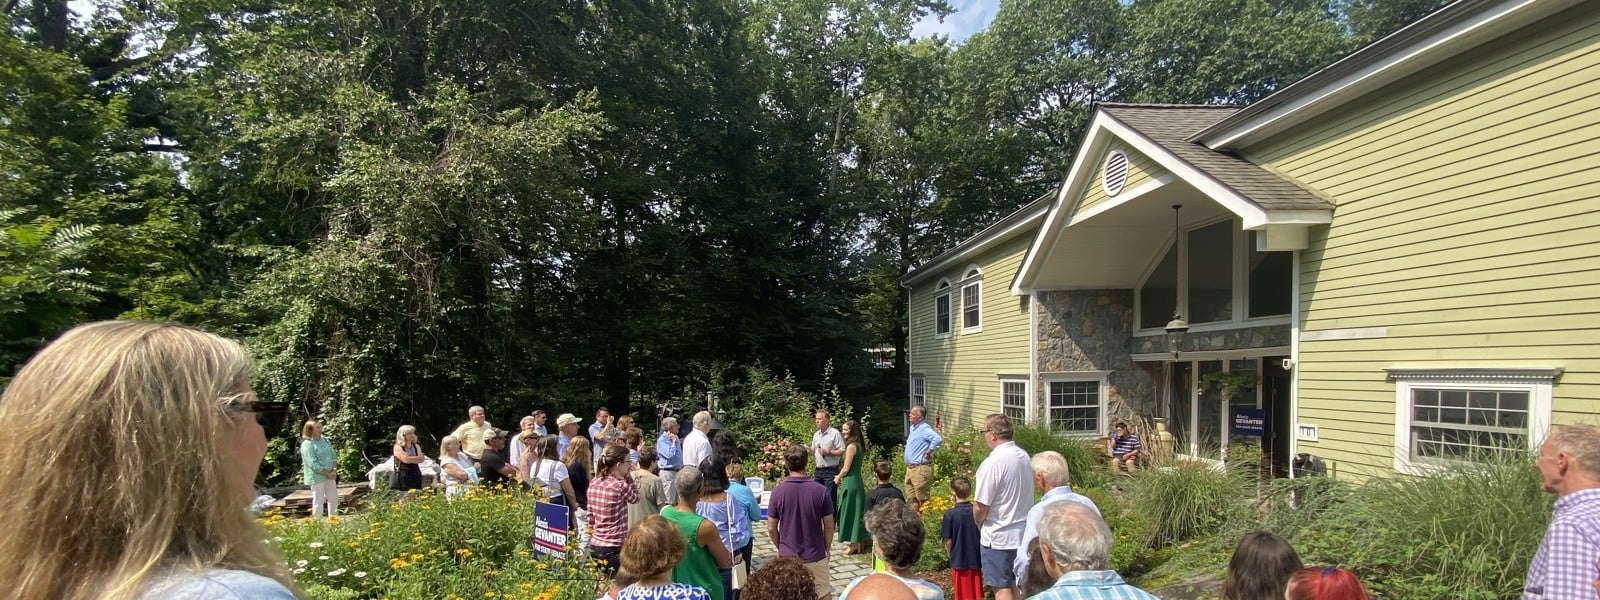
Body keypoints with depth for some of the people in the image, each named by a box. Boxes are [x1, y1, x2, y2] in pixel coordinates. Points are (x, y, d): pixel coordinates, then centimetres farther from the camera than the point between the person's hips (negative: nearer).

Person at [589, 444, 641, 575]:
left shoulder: (594, 484, 5)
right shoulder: (620, 486, -17)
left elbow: (590, 518, 12)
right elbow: (635, 498, 3)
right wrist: (627, 476, 1)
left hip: (594, 546, 8)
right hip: (614, 549, -8)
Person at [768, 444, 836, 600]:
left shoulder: (778, 490, -12)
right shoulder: (820, 490, -13)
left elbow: (771, 529, -4)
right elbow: (829, 527, -4)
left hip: (787, 557, 1)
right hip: (816, 557, 0)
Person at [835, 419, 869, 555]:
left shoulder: (851, 446, -17)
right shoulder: (859, 446, 10)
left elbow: (846, 469, -16)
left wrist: (838, 478, 1)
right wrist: (841, 477, 14)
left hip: (850, 483, -9)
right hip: (857, 481, 9)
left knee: (849, 512, 0)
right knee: (857, 511, 15)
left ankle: (853, 544, 5)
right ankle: (860, 541, 22)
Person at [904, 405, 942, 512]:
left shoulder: (925, 429, -17)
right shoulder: (912, 428, 13)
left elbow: (938, 439, -33)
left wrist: (929, 451, -21)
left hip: (921, 468, -9)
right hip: (910, 467, 9)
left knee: (922, 499, -1)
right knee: (913, 498, 16)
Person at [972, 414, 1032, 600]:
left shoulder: (992, 463, -22)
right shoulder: (1024, 456, 3)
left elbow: (980, 506, -20)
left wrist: (979, 525, 1)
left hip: (998, 536, -7)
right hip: (1023, 532, 8)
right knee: (1016, 584, 19)